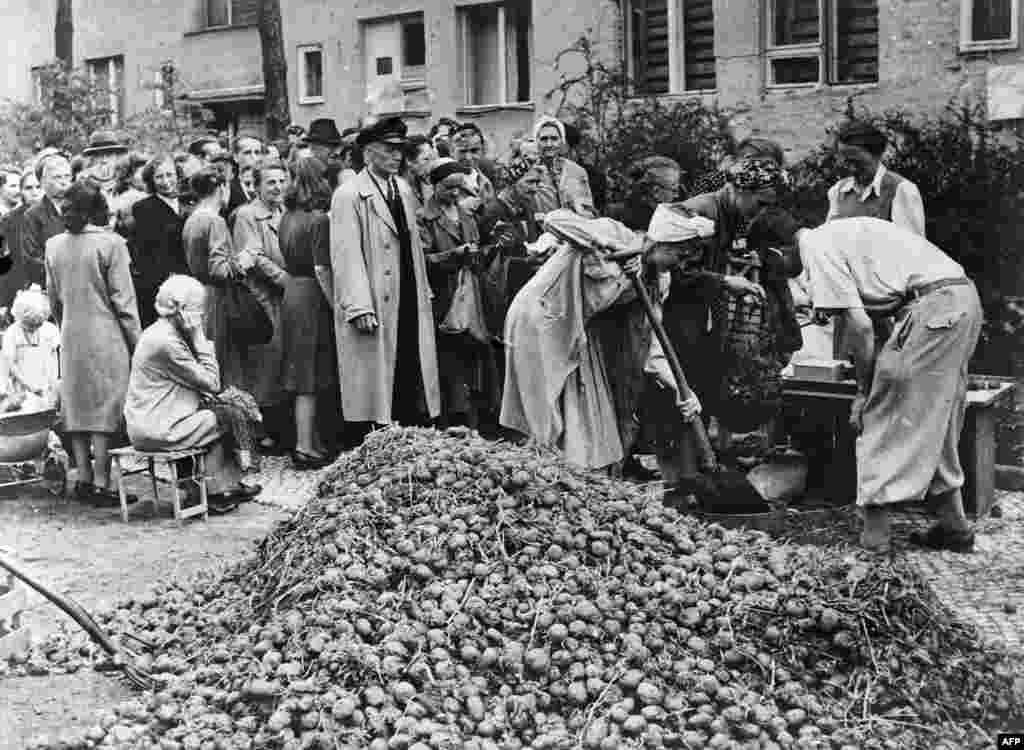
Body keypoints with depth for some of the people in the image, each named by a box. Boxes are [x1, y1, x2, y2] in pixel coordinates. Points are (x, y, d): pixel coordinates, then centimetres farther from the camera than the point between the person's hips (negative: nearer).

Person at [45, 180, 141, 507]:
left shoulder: (53, 245, 5)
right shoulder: (110, 243, -11)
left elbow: (53, 298, 12)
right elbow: (123, 299, -10)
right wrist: (136, 341, -4)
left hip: (71, 337, 5)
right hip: (106, 336, -5)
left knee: (78, 405, 12)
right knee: (105, 408, -1)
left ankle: (84, 479, 17)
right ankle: (101, 485, -1)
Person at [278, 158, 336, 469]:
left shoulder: (288, 217, 8)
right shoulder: (319, 220, -15)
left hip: (291, 293, 8)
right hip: (312, 299, -8)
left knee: (303, 377, 12)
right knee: (310, 379, -2)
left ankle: (313, 442, 19)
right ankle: (305, 447, 1)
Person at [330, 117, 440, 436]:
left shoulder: (404, 189, 15)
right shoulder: (349, 196, -8)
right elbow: (347, 256, -14)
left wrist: (424, 291, 15)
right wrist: (359, 308, -20)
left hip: (410, 303, 7)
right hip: (374, 309, -7)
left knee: (413, 385, 6)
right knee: (376, 386, -1)